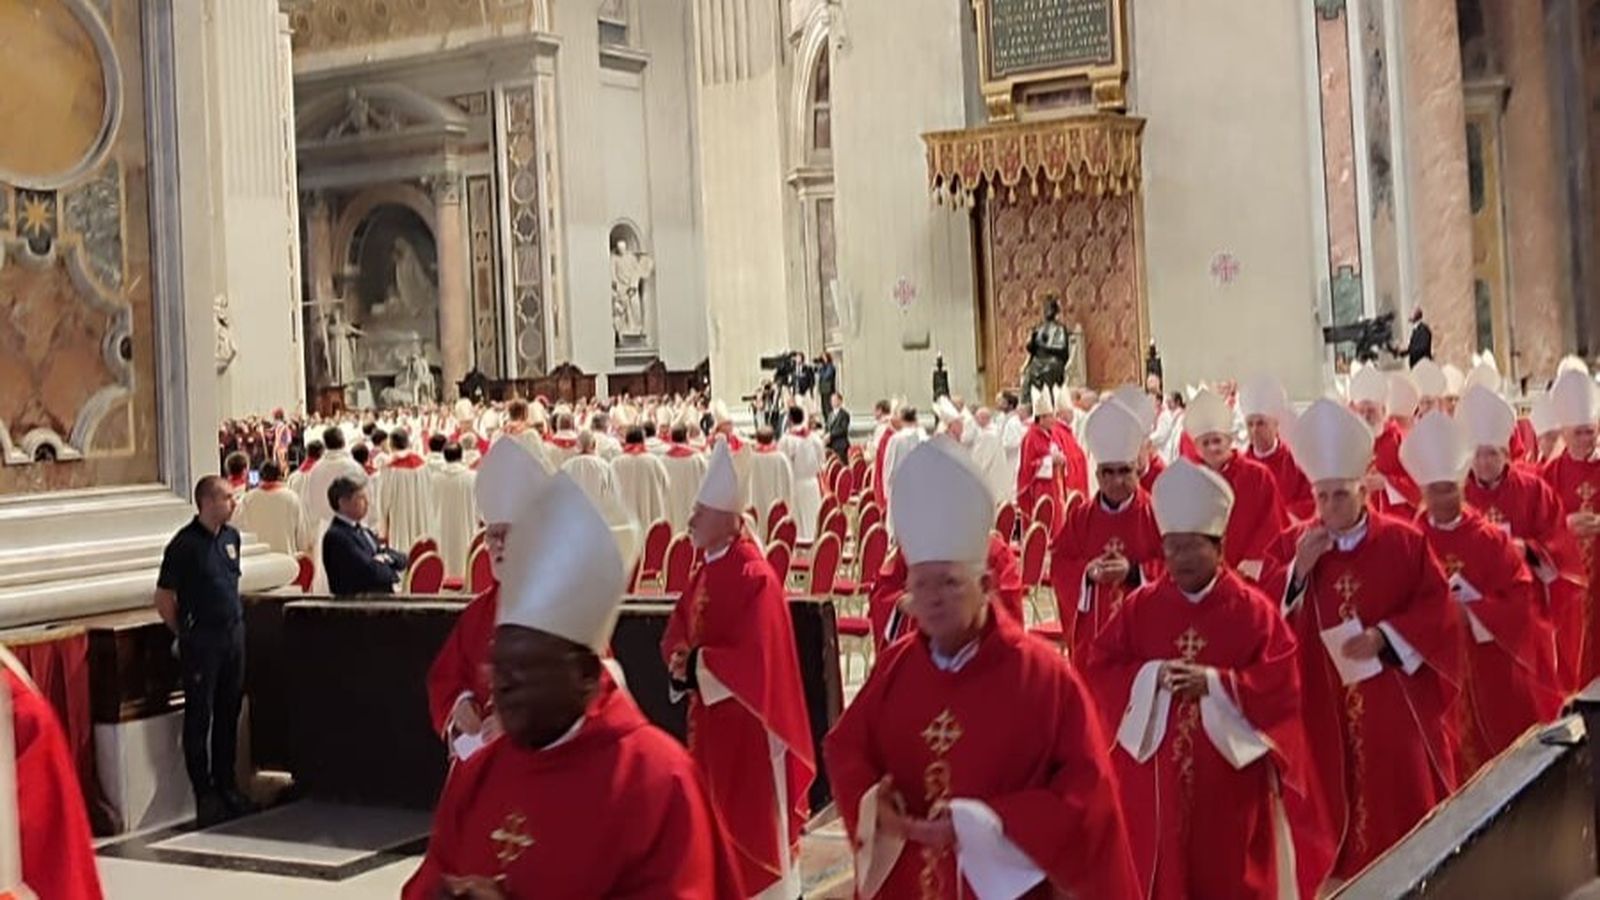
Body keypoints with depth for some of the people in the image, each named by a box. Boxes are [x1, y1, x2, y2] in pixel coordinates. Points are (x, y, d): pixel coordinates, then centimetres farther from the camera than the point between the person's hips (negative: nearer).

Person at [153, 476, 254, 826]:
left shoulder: (231, 537, 10)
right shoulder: (184, 544, -12)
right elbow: (163, 598, -8)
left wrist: (235, 620, 15)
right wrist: (186, 633, 0)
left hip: (234, 634, 7)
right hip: (201, 640, -7)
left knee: (229, 714, 13)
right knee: (199, 718, 1)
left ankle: (226, 786, 22)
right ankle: (204, 794, 7)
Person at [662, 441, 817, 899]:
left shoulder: (755, 577, -19)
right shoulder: (702, 575, 8)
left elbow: (756, 656, -25)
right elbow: (676, 635, 9)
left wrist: (697, 664, -20)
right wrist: (681, 662, -12)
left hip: (746, 721, -8)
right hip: (708, 716, 9)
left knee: (753, 824, 2)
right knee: (715, 816, 16)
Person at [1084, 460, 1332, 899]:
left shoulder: (1253, 609, -4)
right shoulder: (1141, 606, 2)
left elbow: (1281, 684, -10)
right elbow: (1098, 667, 0)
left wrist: (1217, 684, -19)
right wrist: (1149, 677, -16)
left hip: (1229, 773, -2)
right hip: (1155, 774, 2)